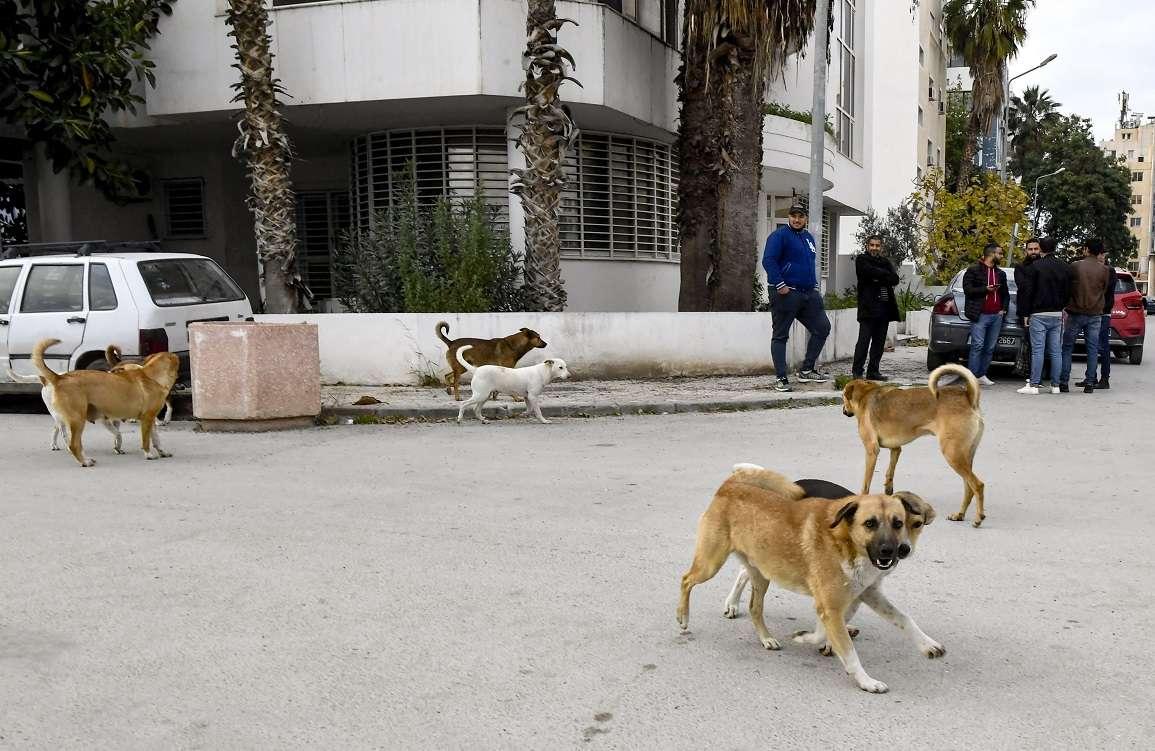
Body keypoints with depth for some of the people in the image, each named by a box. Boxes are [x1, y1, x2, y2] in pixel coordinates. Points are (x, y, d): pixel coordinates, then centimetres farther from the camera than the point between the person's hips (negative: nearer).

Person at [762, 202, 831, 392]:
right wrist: (780, 285, -21)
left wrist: (814, 285, 17)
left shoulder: (808, 237, 18)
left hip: (808, 293, 8)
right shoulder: (780, 235, -7)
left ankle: (806, 370, 15)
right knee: (780, 335, -2)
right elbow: (768, 261, -17)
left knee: (822, 327, 6)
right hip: (785, 294, -8)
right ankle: (781, 379, 1)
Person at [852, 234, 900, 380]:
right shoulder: (861, 259, 4)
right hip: (868, 307, -5)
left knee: (879, 341, 6)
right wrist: (885, 275, -5)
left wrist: (878, 279, -11)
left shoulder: (886, 262, 19)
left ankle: (873, 371, 11)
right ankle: (857, 371, -5)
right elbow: (871, 272, -16)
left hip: (885, 307, 5)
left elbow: (895, 279, 3)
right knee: (864, 340, -9)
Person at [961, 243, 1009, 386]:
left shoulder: (1001, 274, 20)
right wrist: (986, 289, -13)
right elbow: (967, 290, -7)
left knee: (990, 348, 4)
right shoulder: (973, 270, 2)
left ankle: (982, 375, 10)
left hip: (996, 316, 6)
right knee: (977, 346, -12)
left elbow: (1005, 294, 27)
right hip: (980, 315, -6)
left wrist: (1004, 309, 12)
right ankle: (972, 377, -11)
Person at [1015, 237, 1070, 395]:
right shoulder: (1065, 268, 9)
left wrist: (1025, 314, -2)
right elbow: (1068, 293, 11)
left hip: (1039, 314, -4)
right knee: (1056, 351, 7)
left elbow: (1027, 292, -7)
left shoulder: (1034, 267, -7)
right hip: (1057, 314, 5)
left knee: (1037, 350, -6)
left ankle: (1034, 385, -8)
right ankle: (1055, 385, 9)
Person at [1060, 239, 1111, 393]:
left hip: (1076, 313, -2)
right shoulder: (1104, 270, -1)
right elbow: (1104, 290, 8)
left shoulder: (1075, 266, -7)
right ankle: (1089, 383, 4)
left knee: (1067, 348, 6)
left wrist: (1067, 306, 16)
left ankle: (1063, 382, 2)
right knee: (1092, 349, 6)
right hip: (1095, 314, 2)